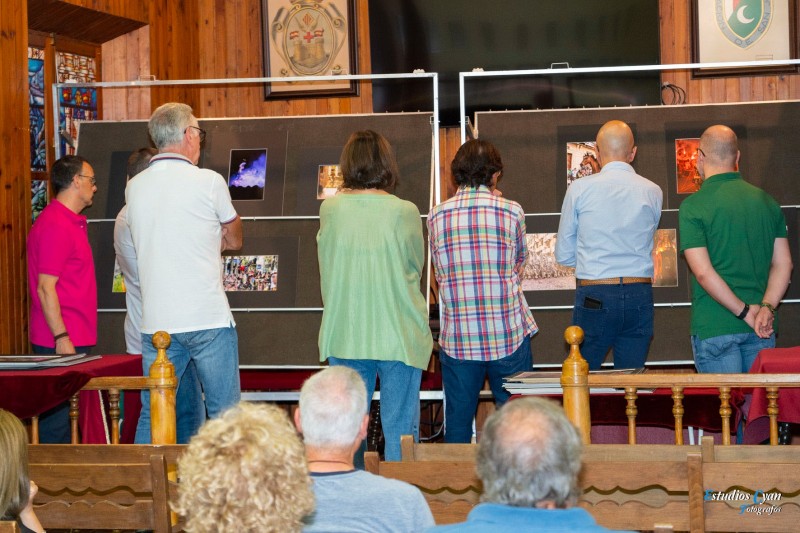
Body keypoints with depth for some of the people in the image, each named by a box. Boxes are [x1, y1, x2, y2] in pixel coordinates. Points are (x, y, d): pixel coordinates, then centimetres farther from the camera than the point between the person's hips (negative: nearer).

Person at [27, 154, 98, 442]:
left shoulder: (73, 223, 17)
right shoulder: (55, 225, -14)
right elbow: (45, 288, -18)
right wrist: (61, 338, -20)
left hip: (76, 340, 10)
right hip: (62, 342, -10)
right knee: (57, 421, -8)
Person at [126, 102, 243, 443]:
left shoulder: (134, 188, 8)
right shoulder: (209, 182, -6)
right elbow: (234, 240, 9)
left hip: (156, 323, 4)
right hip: (208, 320, -4)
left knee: (151, 417, 9)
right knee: (225, 415, 3)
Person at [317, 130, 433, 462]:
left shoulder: (330, 209, -3)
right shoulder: (404, 212, -10)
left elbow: (326, 269, 9)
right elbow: (417, 266, 4)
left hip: (344, 336, 2)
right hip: (398, 335, -2)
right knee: (400, 430, 5)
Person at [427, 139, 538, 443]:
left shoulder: (437, 216, 1)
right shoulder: (512, 212, -3)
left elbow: (439, 274, 10)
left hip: (456, 337, 1)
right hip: (508, 335, -1)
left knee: (457, 421, 8)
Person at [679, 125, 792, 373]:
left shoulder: (693, 206, -8)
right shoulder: (767, 201, 8)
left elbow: (703, 273, -14)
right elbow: (783, 264, 4)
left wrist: (745, 312, -9)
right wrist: (766, 308, -6)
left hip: (715, 328, -4)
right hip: (761, 332, 5)